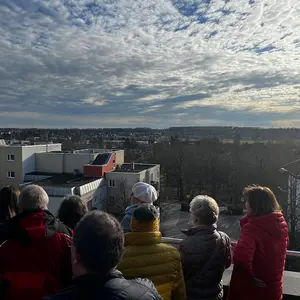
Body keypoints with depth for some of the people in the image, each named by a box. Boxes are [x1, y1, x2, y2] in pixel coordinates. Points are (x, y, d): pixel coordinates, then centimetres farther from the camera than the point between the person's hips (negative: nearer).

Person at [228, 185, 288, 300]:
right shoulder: (282, 224, -4)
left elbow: (240, 257, -41)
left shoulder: (252, 227, -27)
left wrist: (250, 276, -24)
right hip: (274, 288, 6)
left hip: (250, 291, -6)